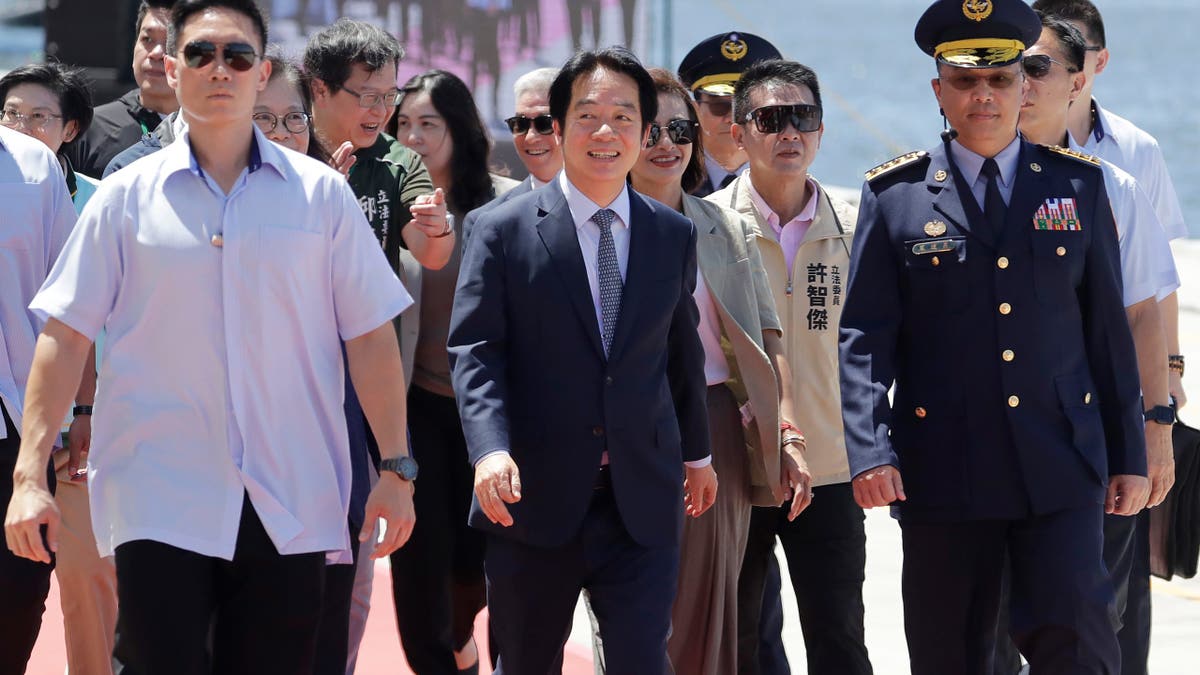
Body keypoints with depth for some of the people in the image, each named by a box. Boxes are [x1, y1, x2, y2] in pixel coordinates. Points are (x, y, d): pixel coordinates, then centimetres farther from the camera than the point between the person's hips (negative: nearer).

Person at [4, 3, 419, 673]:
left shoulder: (321, 194, 7)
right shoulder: (128, 197, 5)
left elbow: (370, 337, 8)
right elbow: (66, 336, 4)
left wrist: (397, 469, 3)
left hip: (292, 510, 1)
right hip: (160, 509, -1)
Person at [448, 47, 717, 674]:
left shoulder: (674, 235, 9)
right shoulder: (503, 229, -2)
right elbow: (474, 352, -7)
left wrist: (696, 452, 26)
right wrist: (490, 450, -21)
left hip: (642, 502, 2)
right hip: (535, 498, -2)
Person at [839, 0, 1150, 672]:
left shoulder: (1078, 185, 8)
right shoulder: (894, 195, 3)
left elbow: (1109, 331, 10)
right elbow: (864, 338, -1)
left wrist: (1129, 457, 9)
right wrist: (869, 453, -12)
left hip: (1062, 466, 1)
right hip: (944, 466, 0)